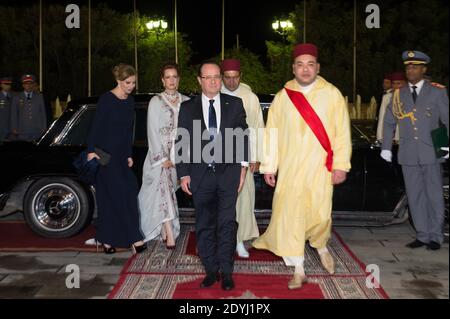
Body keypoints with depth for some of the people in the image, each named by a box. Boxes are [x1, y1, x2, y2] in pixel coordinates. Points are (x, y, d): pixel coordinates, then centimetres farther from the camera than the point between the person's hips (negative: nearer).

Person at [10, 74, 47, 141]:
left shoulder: (39, 97, 11)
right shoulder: (17, 98, 9)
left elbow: (43, 114, 11)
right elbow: (14, 115, 10)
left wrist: (44, 129, 6)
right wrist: (14, 129, 3)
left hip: (37, 131, 0)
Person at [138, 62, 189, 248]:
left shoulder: (186, 102, 9)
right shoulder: (156, 102, 1)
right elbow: (153, 131, -3)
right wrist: (163, 157, -10)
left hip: (179, 154, 3)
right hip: (160, 153, -3)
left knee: (168, 191, 8)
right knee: (163, 190, -12)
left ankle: (165, 230, 18)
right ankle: (170, 234, -14)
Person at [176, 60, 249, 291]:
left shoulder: (235, 104, 7)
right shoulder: (187, 107, 7)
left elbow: (243, 136, 7)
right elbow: (181, 142, 6)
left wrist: (243, 166, 1)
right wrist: (183, 174, 1)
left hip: (228, 172, -1)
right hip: (200, 174, 1)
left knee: (227, 223, -2)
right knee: (204, 226, 7)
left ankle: (226, 271, 10)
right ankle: (211, 270, 20)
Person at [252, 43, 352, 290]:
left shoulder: (332, 94, 1)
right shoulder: (282, 96, 5)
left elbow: (342, 131, 0)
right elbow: (271, 133, 5)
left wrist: (341, 165, -6)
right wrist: (269, 166, 3)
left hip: (320, 167, -1)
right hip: (290, 167, 2)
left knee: (319, 214, -2)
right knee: (290, 214, -1)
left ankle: (321, 247, 33)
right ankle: (298, 270, 12)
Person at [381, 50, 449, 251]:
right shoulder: (399, 94, 11)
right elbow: (389, 122, 16)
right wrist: (386, 147, 11)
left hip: (430, 153, -2)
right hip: (408, 155, 3)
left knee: (434, 196, 1)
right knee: (415, 197, 6)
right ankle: (422, 235, 15)